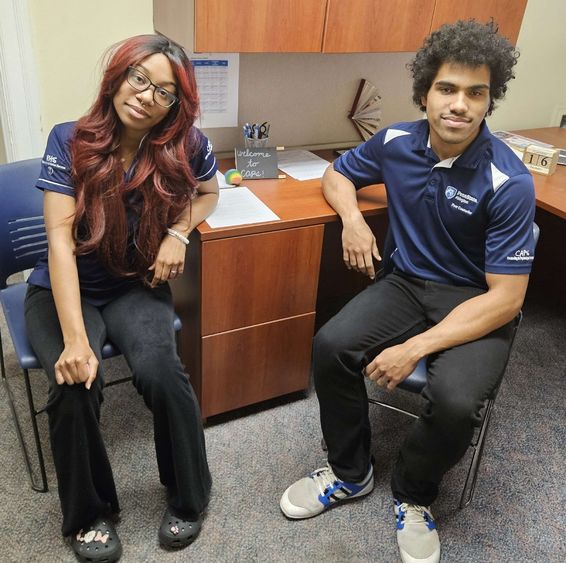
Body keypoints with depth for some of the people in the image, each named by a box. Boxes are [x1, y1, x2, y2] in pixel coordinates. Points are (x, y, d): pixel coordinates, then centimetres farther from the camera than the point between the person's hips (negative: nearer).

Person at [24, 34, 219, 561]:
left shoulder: (184, 145, -10)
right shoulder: (69, 141, -15)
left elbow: (207, 191, 12)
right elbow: (60, 240, -23)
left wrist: (179, 233, -11)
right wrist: (75, 338, -34)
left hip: (137, 286, 1)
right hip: (64, 290, 0)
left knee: (159, 372, -28)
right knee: (75, 384, -27)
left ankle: (189, 496, 1)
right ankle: (88, 513, 2)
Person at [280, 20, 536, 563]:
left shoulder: (508, 183, -20)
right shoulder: (395, 143, -7)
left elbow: (506, 297, -21)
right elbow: (336, 175, 14)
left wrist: (415, 348, -27)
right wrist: (353, 219, -9)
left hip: (476, 303, -3)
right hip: (406, 282, 4)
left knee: (455, 400, -31)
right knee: (330, 346, -21)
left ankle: (412, 495, 4)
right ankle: (349, 472, 5)